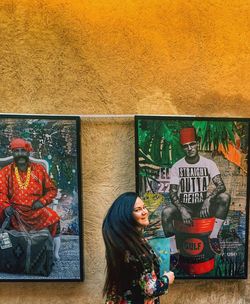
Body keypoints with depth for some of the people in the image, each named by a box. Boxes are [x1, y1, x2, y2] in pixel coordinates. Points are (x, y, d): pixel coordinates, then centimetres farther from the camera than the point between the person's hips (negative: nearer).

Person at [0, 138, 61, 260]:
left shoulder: (39, 169, 10)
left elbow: (52, 189, 13)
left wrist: (42, 201, -5)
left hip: (36, 210, 0)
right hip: (15, 211, 0)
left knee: (53, 218, -24)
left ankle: (55, 253, -5)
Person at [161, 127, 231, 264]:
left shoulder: (209, 164, -2)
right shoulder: (176, 167, -3)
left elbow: (221, 185, -14)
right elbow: (172, 193, -8)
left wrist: (208, 199, -33)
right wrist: (182, 209, -27)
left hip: (203, 206, 1)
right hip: (184, 206, 0)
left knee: (225, 197, -26)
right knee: (166, 212, -33)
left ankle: (213, 237, -15)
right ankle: (174, 252, -15)